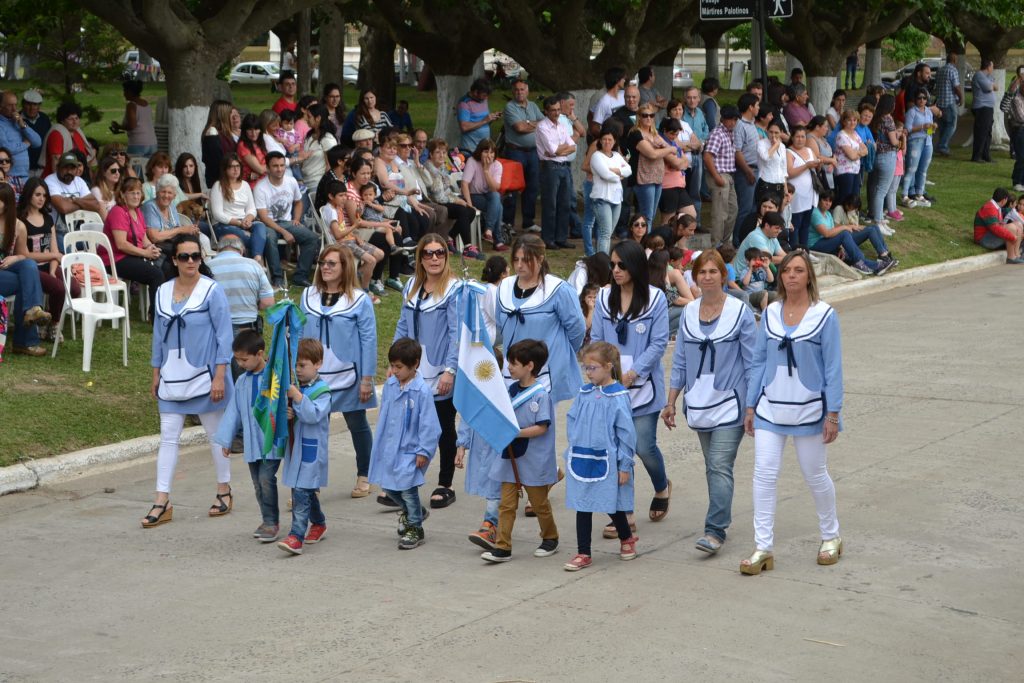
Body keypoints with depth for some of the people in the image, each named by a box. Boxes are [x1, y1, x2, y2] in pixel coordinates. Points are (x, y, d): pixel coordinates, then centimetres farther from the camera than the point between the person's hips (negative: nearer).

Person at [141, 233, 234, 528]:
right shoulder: (163, 292, 5)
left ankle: (224, 490, 25)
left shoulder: (212, 291, -8)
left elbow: (224, 335, -9)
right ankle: (162, 501, 1)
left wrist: (219, 377, -14)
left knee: (215, 434, 9)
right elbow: (159, 335, 13)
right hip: (172, 377, 4)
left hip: (203, 376, -4)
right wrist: (156, 376, 13)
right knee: (168, 436, 0)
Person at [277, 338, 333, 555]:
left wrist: (297, 397, -26)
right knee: (307, 491, 19)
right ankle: (319, 524, 38)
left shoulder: (322, 391, -8)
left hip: (311, 449, -7)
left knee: (301, 492, -14)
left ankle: (296, 537, -18)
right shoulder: (294, 386, 10)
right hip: (295, 446, 7)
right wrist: (286, 413, -6)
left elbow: (313, 415, -21)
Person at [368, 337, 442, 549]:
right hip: (389, 446, 7)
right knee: (388, 486, 16)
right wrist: (380, 440, 19)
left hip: (410, 450, -7)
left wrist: (423, 451, -16)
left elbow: (428, 424, -16)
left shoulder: (422, 391, -18)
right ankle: (411, 512, 41)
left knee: (407, 488, -2)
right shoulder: (390, 385, 2)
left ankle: (415, 529, 15)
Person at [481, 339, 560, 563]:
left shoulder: (540, 394, -16)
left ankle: (550, 539, 30)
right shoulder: (511, 389, 5)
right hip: (511, 456, 6)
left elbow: (542, 427, -20)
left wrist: (515, 433, -24)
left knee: (539, 502, 11)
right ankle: (502, 547, 4)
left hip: (533, 459, -6)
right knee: (506, 503, 3)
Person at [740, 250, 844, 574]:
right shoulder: (770, 313, 2)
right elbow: (758, 362, 8)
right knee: (764, 475, -5)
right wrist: (750, 406, 6)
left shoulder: (824, 315, -7)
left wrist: (833, 414, -9)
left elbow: (833, 367, -6)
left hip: (809, 410, -3)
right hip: (770, 409, 3)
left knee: (815, 475, 10)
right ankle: (763, 548, 0)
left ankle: (831, 536, 31)